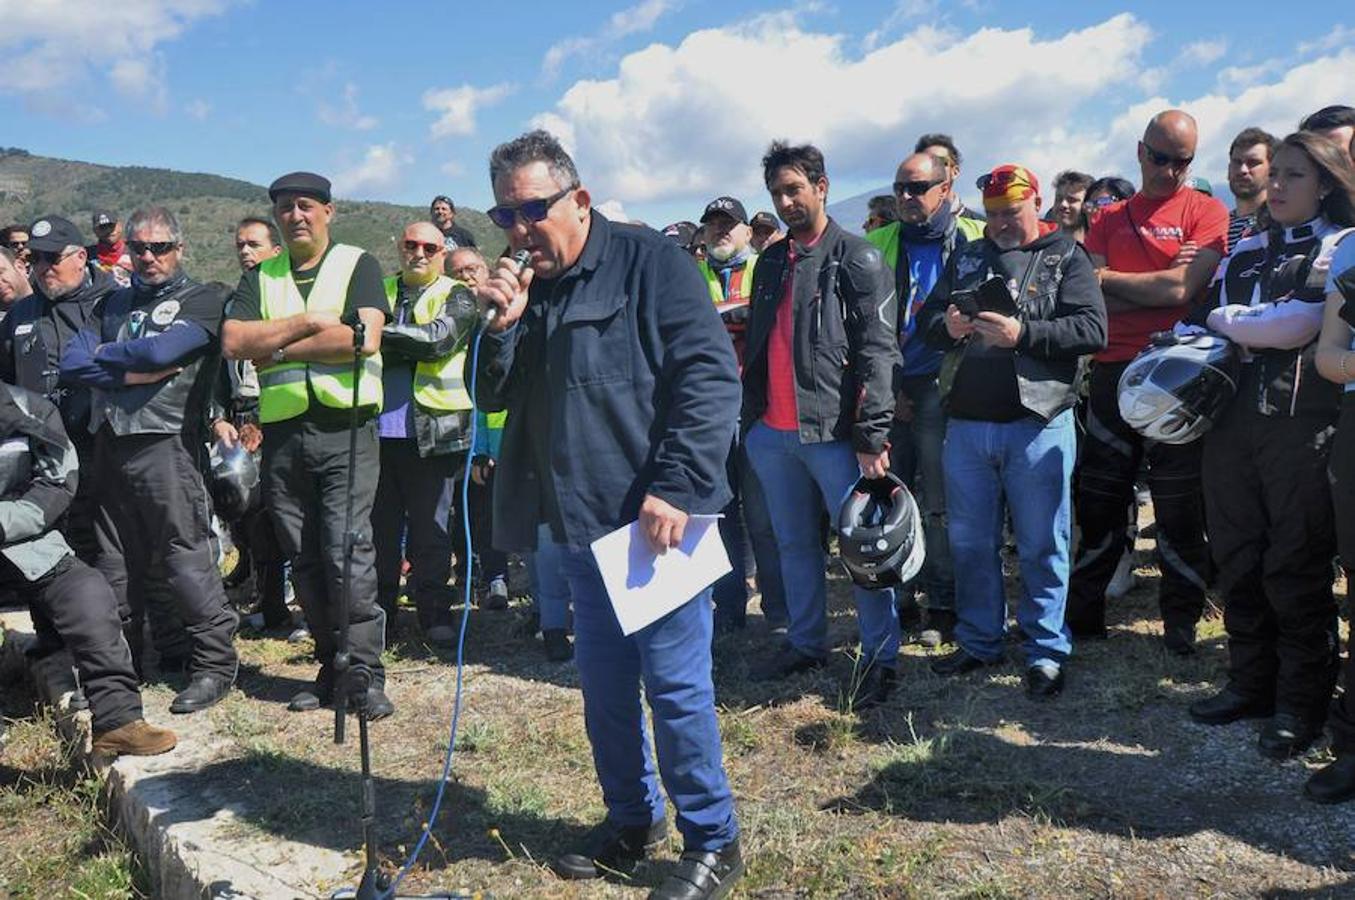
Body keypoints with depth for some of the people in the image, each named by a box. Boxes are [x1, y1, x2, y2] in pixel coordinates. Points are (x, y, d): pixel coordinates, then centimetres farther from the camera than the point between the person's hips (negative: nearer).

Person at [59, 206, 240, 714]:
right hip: (109, 443, 6)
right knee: (115, 562, 11)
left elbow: (161, 351, -14)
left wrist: (104, 354, 2)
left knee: (184, 557, -7)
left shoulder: (203, 301, 3)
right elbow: (71, 364, 6)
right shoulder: (114, 304, 20)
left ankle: (215, 663, 1)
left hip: (164, 442, -6)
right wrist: (134, 373, -7)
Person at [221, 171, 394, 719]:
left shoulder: (357, 265, 4)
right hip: (283, 432, 5)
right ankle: (332, 668, 18)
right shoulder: (260, 277, 16)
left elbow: (364, 338, -13)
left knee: (347, 554, -10)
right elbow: (233, 342, 0)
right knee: (304, 560, 8)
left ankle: (365, 674, -2)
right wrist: (307, 322, -8)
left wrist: (277, 348, -7)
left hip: (345, 429, -4)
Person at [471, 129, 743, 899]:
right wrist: (503, 326, -6)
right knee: (604, 683, 16)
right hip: (583, 520, 7)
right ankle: (632, 821, 34)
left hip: (655, 516, -7)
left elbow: (711, 375, -15)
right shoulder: (525, 284, 12)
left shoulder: (648, 262, -8)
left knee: (675, 682, -1)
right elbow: (492, 396, 13)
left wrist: (675, 489, -20)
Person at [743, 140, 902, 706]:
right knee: (793, 543, 15)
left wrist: (872, 436, -18)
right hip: (771, 431, 7)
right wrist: (749, 418, 15)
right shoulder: (771, 262, 16)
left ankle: (880, 655, 9)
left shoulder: (858, 260, -5)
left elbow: (877, 352, -11)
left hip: (833, 430, -7)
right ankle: (805, 642, 29)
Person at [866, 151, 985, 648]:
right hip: (888, 389, 3)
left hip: (941, 388, -3)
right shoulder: (878, 246, 10)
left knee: (937, 504, 0)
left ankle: (942, 608, 11)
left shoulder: (975, 240, 3)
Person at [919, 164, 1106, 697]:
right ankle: (978, 642, 27)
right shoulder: (966, 257, 15)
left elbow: (1092, 329, -9)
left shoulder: (1065, 256, 2)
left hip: (1037, 423, -4)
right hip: (966, 423, 4)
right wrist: (947, 326, -11)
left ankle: (1045, 652, 16)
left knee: (1041, 546, 3)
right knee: (970, 542, 12)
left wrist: (1023, 333, -20)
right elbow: (926, 318, 12)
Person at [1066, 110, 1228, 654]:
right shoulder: (1110, 218, 13)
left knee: (1180, 505, 2)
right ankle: (1082, 613, 20)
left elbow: (1182, 289, -13)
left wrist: (1109, 278, -3)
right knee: (1099, 499, 9)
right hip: (1112, 372, 4)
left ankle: (1181, 620, 15)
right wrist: (1160, 286, -10)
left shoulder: (1206, 212, 3)